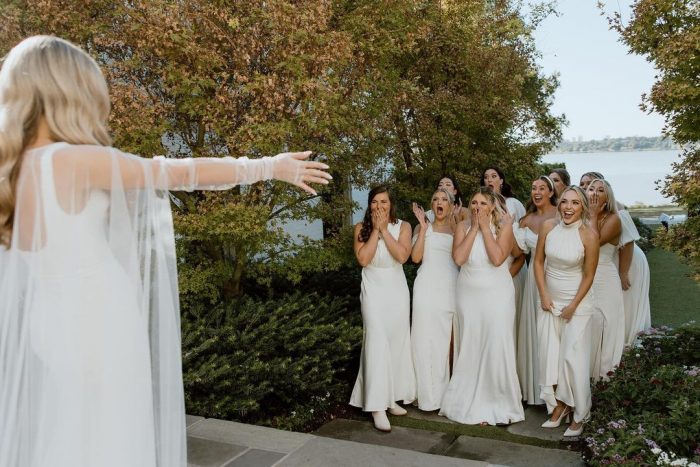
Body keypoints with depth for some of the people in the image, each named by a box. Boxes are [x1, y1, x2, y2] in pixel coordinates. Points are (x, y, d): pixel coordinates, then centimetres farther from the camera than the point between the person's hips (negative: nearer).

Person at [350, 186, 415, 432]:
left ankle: (392, 397, 21)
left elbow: (402, 256, -17)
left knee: (397, 342, 7)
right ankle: (377, 406, -10)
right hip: (373, 291, -2)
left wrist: (384, 229, -16)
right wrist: (375, 229, -14)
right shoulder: (362, 228, -1)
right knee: (377, 343, -11)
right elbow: (363, 259, -15)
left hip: (397, 291, 3)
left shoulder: (402, 227, 0)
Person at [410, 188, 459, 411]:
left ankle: (445, 392, 14)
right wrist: (423, 227, -4)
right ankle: (428, 395, 4)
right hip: (427, 287, -1)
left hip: (450, 288, 1)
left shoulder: (457, 229, 14)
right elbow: (415, 257, -3)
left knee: (447, 338, 1)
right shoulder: (423, 227, 11)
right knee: (425, 338, -3)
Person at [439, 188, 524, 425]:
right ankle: (472, 404, 20)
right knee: (470, 349, 6)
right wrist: (474, 227, -10)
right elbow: (459, 258, -12)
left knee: (497, 348, -3)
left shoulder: (503, 226, -2)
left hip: (497, 295, -2)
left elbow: (497, 258, -18)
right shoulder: (463, 227, 4)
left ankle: (499, 405, 13)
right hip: (468, 295, 2)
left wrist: (485, 226, -13)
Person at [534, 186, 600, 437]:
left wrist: (573, 306, -9)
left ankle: (578, 416, 11)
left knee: (573, 358, -4)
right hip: (550, 300, 4)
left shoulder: (589, 235, -16)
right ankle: (558, 405, 24)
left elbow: (589, 275, -9)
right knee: (551, 355, 8)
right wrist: (544, 296, -2)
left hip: (577, 302, -4)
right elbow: (538, 262, 2)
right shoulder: (548, 227, -6)